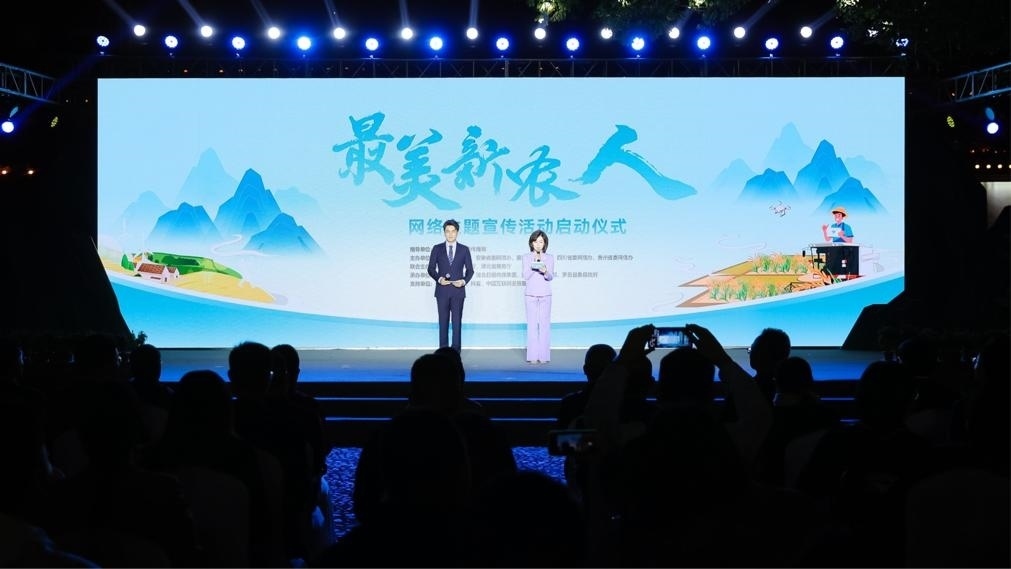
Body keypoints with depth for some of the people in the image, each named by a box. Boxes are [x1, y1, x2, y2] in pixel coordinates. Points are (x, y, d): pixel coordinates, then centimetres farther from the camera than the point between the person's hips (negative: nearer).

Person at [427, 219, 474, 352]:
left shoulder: (464, 249, 5)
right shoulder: (437, 249, 5)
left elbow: (470, 270, 6)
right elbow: (431, 269, 5)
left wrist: (464, 281, -12)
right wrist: (439, 279, -13)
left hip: (458, 290, 0)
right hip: (442, 291, 0)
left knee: (457, 321, 0)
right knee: (443, 321, 3)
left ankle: (456, 351, 3)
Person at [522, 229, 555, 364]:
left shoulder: (549, 258, 6)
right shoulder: (527, 257, 5)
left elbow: (551, 277, -3)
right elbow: (525, 276, -3)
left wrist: (545, 271, -24)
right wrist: (534, 263, -12)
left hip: (545, 295, 0)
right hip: (531, 295, 0)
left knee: (544, 324, -5)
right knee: (532, 324, -4)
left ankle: (544, 355, -2)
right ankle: (532, 356, -2)